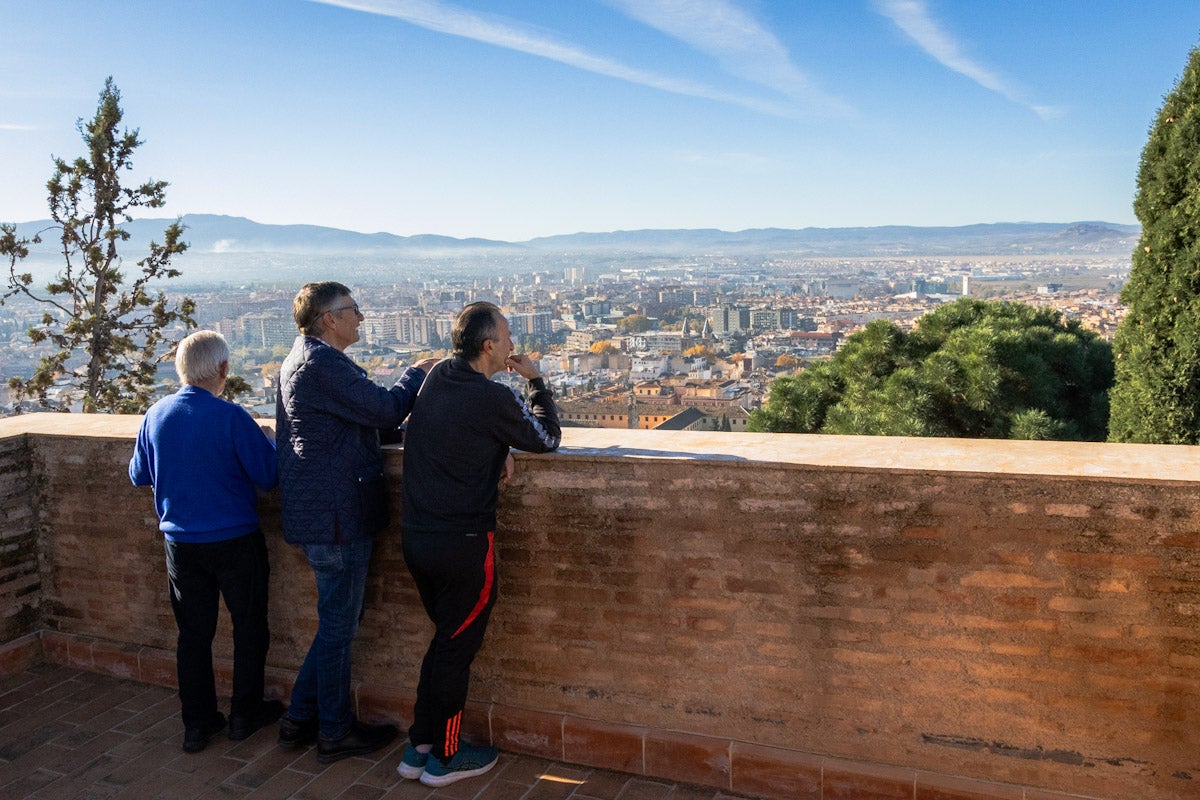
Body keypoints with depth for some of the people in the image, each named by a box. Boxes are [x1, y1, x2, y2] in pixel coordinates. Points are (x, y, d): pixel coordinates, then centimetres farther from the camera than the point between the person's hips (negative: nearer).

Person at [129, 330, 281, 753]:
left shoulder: (155, 415, -3)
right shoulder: (230, 417, -19)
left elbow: (139, 475, 10)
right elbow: (269, 475, -16)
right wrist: (267, 441, 2)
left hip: (180, 541, 5)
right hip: (235, 540, -4)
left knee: (193, 632, 15)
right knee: (249, 627, 13)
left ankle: (197, 724, 22)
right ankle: (245, 714, 23)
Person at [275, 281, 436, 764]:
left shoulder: (305, 359, 17)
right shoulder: (321, 363, -18)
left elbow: (364, 413, 18)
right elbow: (386, 410, -21)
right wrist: (416, 374, -3)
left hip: (326, 512, 11)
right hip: (336, 515, -11)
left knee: (338, 620, 20)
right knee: (339, 624, 3)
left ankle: (300, 719, 29)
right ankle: (335, 733, 18)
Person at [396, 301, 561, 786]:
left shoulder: (435, 378, 4)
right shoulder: (493, 399, -18)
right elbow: (548, 440, -3)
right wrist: (536, 381, 6)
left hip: (416, 536, 8)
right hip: (462, 544, -7)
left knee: (445, 638, 22)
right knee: (457, 647, 10)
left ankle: (419, 747, 30)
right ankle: (444, 758, 25)